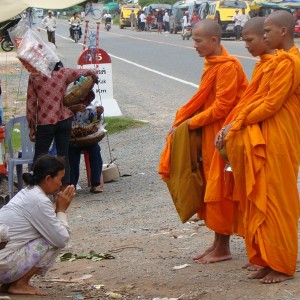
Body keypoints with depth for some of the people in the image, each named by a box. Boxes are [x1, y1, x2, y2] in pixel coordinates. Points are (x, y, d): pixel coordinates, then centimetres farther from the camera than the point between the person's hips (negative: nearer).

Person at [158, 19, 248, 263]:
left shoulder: (227, 67, -18)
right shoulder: (212, 64, 11)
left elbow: (221, 107, -21)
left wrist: (190, 123, -15)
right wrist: (182, 121, 3)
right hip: (209, 134, 9)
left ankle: (224, 249, 9)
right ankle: (218, 243, 23)